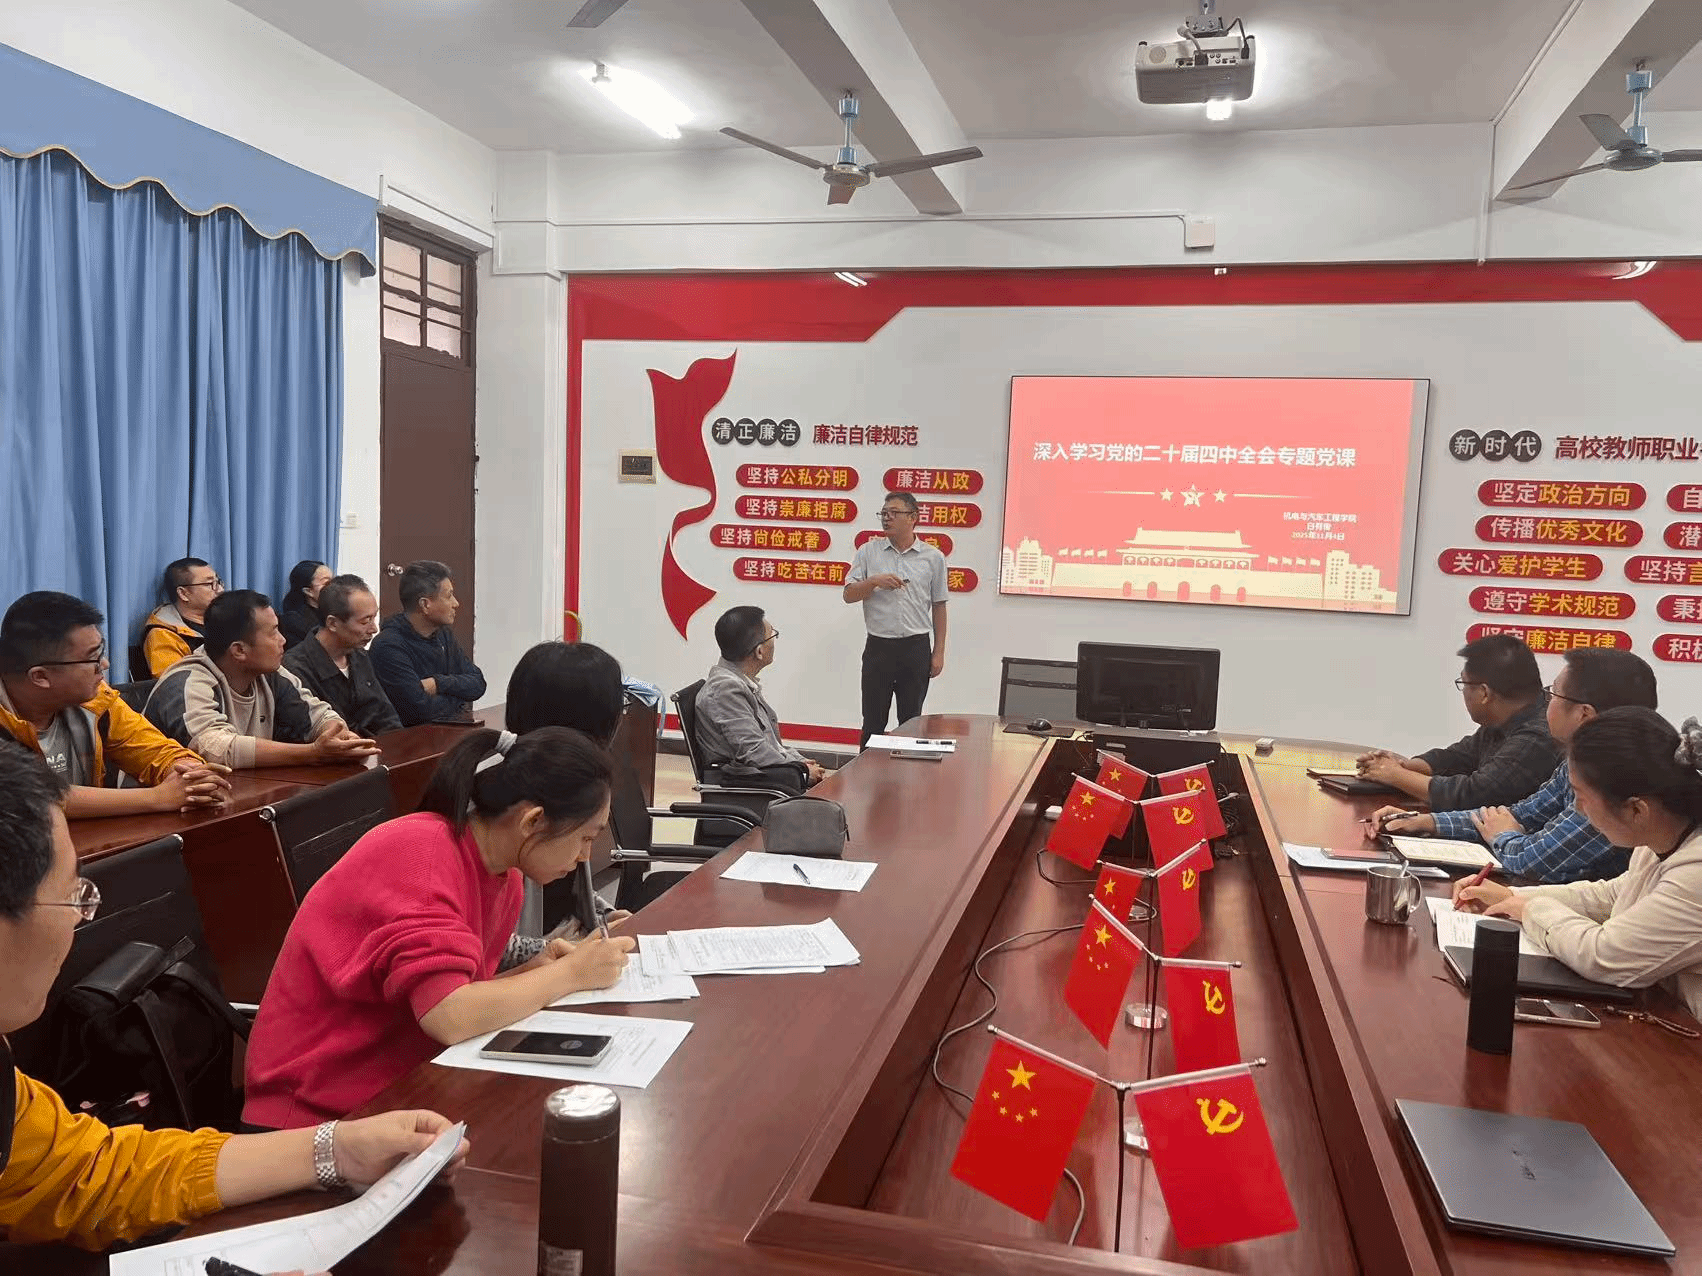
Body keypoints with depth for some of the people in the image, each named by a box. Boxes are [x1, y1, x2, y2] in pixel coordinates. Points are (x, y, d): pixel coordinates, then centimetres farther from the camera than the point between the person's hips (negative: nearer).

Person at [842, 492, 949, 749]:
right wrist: (874, 581, -16)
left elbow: (939, 607, 6)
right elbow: (848, 595, 3)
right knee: (873, 720, 7)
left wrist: (939, 652, 3)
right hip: (878, 647, 0)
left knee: (911, 721, 8)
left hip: (916, 649, 0)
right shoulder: (868, 552, 4)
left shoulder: (933, 557, 3)